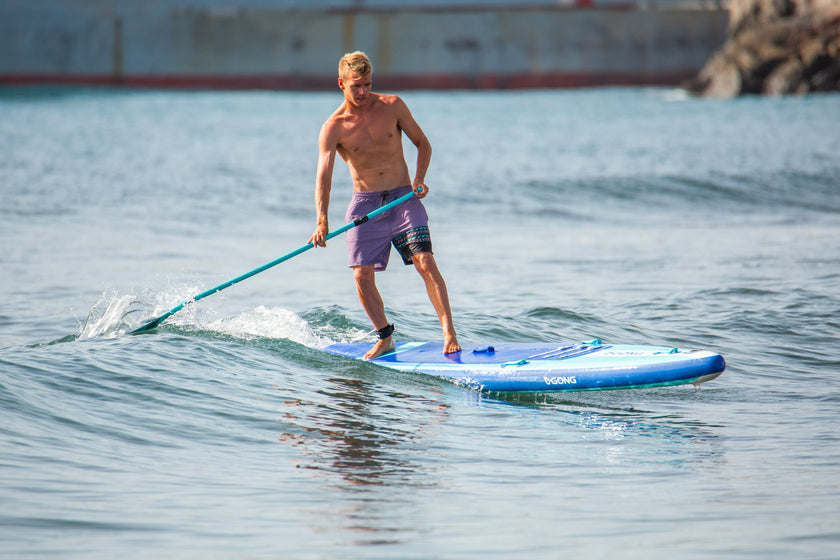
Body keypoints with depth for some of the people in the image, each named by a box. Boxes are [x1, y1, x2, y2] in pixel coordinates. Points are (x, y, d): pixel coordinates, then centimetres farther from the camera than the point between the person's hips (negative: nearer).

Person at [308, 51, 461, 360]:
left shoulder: (392, 106, -1)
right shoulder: (333, 128, -6)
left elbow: (422, 143, 8)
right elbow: (323, 176, -16)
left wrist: (419, 178, -10)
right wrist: (322, 221, -30)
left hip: (403, 198, 0)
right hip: (365, 204, 1)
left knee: (425, 262, -17)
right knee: (362, 276, -6)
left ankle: (449, 334, -17)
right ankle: (385, 338, 13)